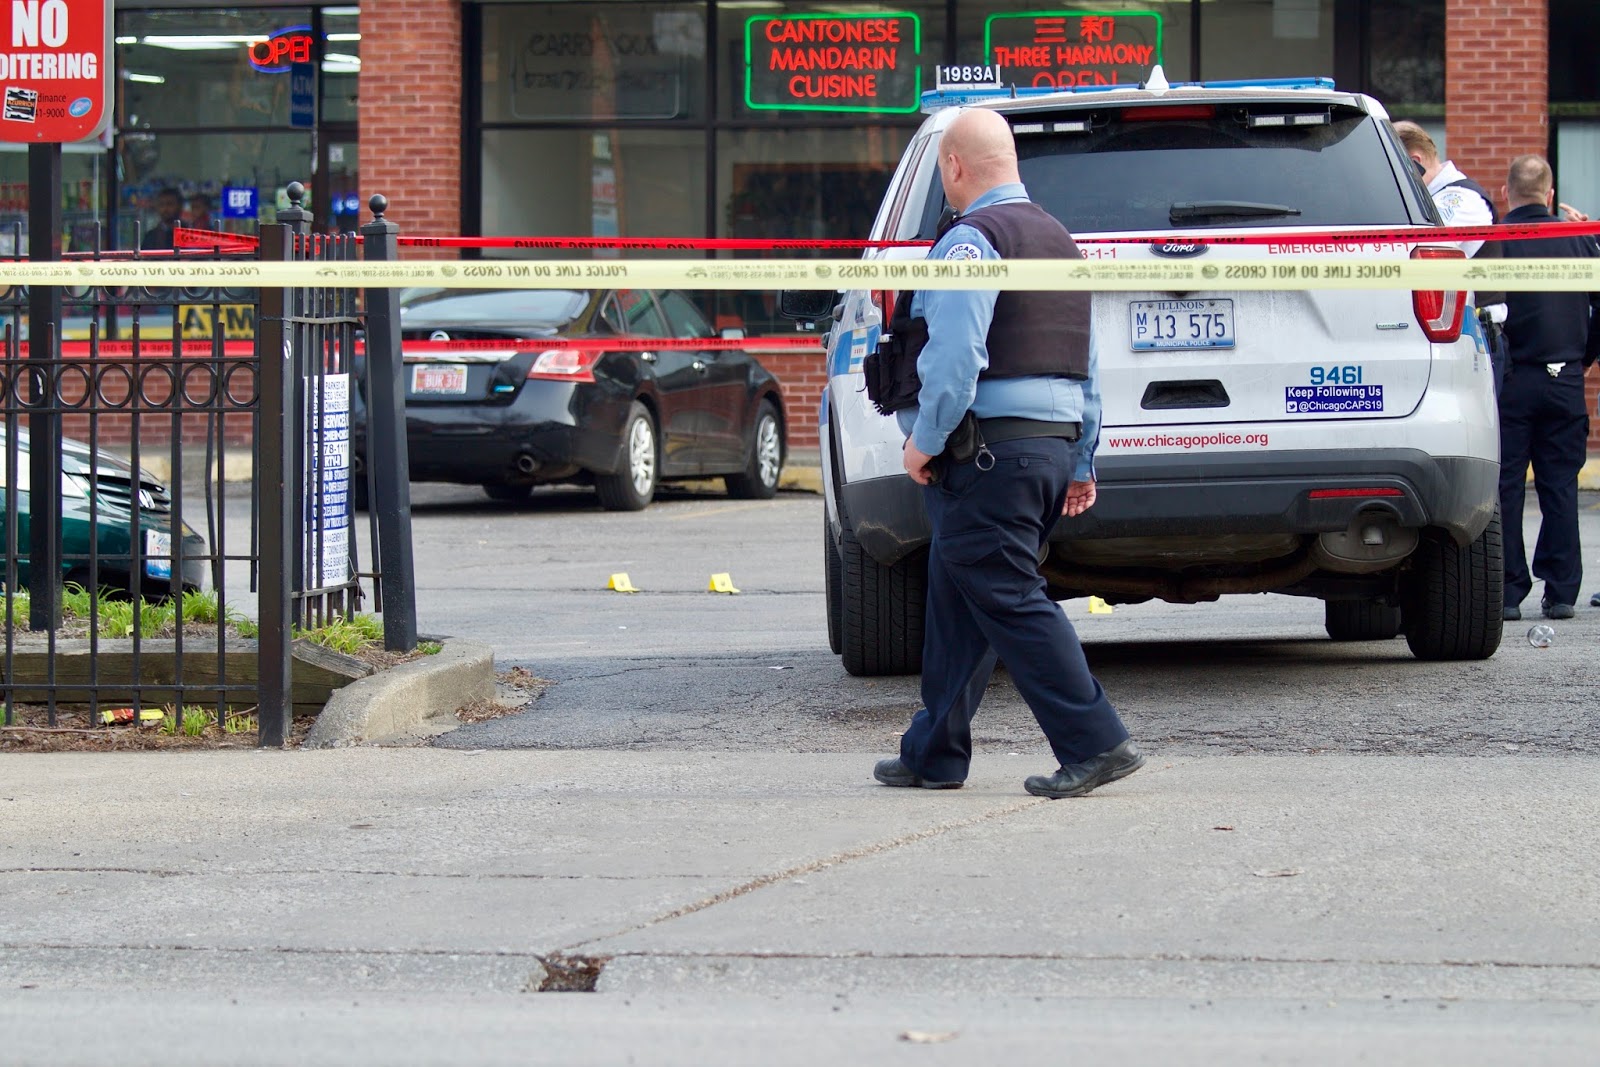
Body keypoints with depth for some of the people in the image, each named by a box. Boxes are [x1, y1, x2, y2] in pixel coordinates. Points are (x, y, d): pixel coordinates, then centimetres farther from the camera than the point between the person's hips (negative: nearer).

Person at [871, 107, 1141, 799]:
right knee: (958, 604, 15)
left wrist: (925, 438, -14)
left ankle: (1095, 745, -13)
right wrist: (1081, 464, 22)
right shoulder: (1057, 239, 19)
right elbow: (1085, 367, 20)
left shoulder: (971, 240, -10)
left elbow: (956, 354, -22)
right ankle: (933, 755, 19)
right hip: (1054, 442, 9)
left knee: (1009, 600, -8)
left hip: (989, 450, -9)